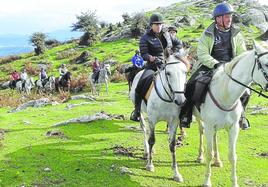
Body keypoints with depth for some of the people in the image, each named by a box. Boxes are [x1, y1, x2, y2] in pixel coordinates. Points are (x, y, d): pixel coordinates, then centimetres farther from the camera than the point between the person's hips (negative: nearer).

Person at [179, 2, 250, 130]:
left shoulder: (236, 34, 7)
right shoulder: (208, 34, -2)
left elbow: (242, 53, 7)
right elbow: (202, 53, -11)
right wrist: (215, 63, -27)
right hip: (210, 65, -2)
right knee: (191, 86, -20)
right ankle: (186, 114, -1)